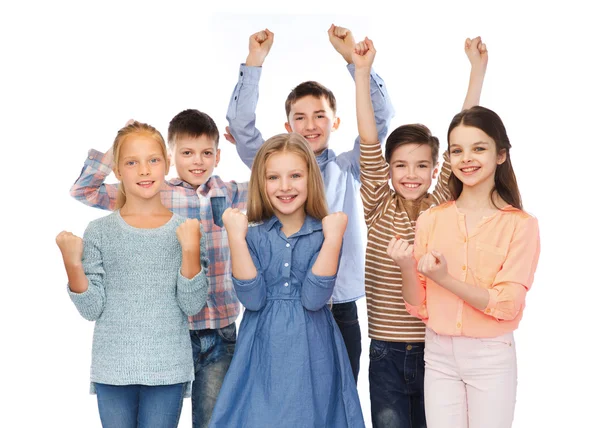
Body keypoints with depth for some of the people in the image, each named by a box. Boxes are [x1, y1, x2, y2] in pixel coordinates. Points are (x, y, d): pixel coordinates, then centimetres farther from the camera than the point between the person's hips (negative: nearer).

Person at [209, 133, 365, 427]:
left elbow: (313, 299, -15)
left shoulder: (324, 233, -2)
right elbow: (252, 299, -13)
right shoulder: (253, 235, 0)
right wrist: (236, 238, -17)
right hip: (263, 355, 1)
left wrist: (333, 239, -20)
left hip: (311, 355, 0)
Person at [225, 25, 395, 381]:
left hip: (340, 309, 1)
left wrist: (354, 58, -12)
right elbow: (241, 124, -6)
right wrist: (255, 62, -13)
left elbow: (381, 116, -4)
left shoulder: (348, 170, 6)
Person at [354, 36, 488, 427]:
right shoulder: (379, 211, -3)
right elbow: (369, 142, -11)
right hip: (387, 353, -1)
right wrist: (362, 71, -16)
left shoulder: (443, 208, -1)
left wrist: (478, 69, -7)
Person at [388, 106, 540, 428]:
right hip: (439, 355, 3)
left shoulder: (520, 224, -7)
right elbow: (419, 307, 3)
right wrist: (407, 268, -16)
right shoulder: (430, 220, 2)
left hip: (492, 357, -2)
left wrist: (445, 278, -23)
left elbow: (507, 304, -14)